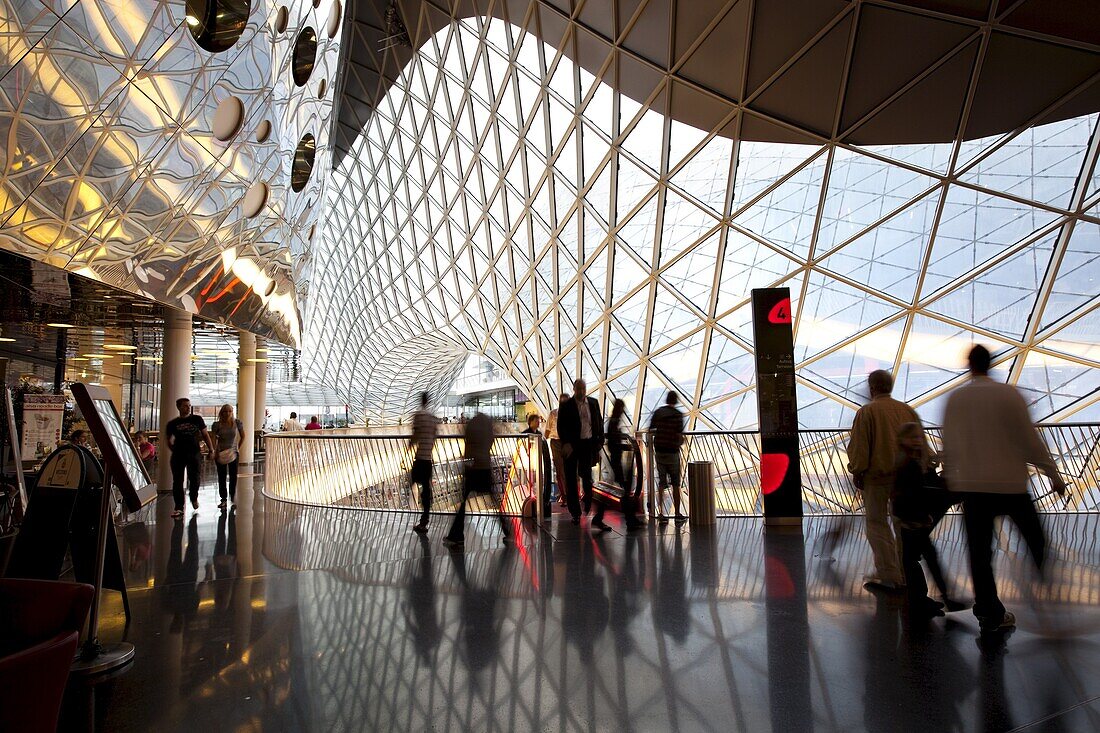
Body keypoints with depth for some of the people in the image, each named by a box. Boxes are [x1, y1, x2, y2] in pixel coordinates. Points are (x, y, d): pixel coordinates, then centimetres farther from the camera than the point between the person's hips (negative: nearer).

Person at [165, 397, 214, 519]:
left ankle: (194, 497, 31)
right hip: (178, 454, 0)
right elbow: (168, 439, 16)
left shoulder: (197, 419, 6)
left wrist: (211, 449, 6)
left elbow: (205, 435, 9)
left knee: (195, 478, 2)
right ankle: (179, 507, 3)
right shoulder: (173, 423, 6)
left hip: (194, 454, 0)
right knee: (177, 481, -1)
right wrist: (173, 450, 5)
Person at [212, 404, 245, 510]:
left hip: (233, 453, 0)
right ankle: (223, 499, 10)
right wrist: (215, 451, -15)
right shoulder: (217, 425, -3)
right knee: (221, 477, 3)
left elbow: (243, 437, 9)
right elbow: (214, 439, -3)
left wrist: (238, 448, 4)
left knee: (233, 476, 0)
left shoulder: (237, 423, -2)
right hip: (220, 454, 0)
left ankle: (233, 498, 16)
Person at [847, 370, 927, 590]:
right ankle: (905, 574, 22)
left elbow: (858, 448, -10)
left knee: (877, 524, 3)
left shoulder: (866, 412, -9)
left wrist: (857, 472, -2)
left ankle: (888, 575, 2)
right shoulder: (907, 410, 6)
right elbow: (921, 443, 11)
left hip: (877, 475, -5)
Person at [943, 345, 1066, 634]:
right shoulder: (1009, 394, -7)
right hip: (1010, 482, -2)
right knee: (1035, 539, 18)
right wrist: (1053, 474, 5)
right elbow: (1030, 439, -6)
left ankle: (989, 613, 10)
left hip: (971, 485, 2)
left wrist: (951, 478, 18)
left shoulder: (954, 399, 1)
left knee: (979, 551, 6)